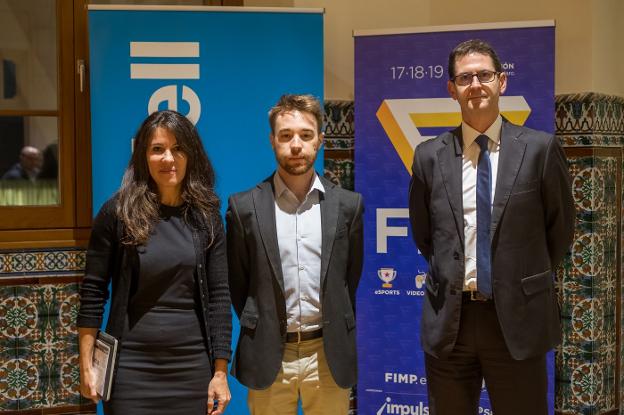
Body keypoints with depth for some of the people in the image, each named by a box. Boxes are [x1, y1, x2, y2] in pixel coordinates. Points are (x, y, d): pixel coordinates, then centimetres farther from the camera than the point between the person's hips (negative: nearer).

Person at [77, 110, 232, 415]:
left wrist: (220, 372, -1)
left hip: (193, 365, 2)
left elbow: (218, 295, 1)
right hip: (131, 364, -2)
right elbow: (93, 291, -1)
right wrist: (86, 366, -4)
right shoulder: (118, 211, -4)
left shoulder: (206, 216, 2)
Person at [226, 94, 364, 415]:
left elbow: (355, 279, 9)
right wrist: (258, 334, 7)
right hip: (268, 357, -1)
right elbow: (236, 284, 6)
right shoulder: (245, 206, -1)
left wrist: (340, 337, 9)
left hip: (329, 355, 1)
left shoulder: (348, 204, 2)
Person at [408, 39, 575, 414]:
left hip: (518, 318, -2)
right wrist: (451, 280, 12)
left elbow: (561, 227, 6)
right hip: (449, 319, 2)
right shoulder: (430, 156, 2)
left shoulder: (540, 148, -4)